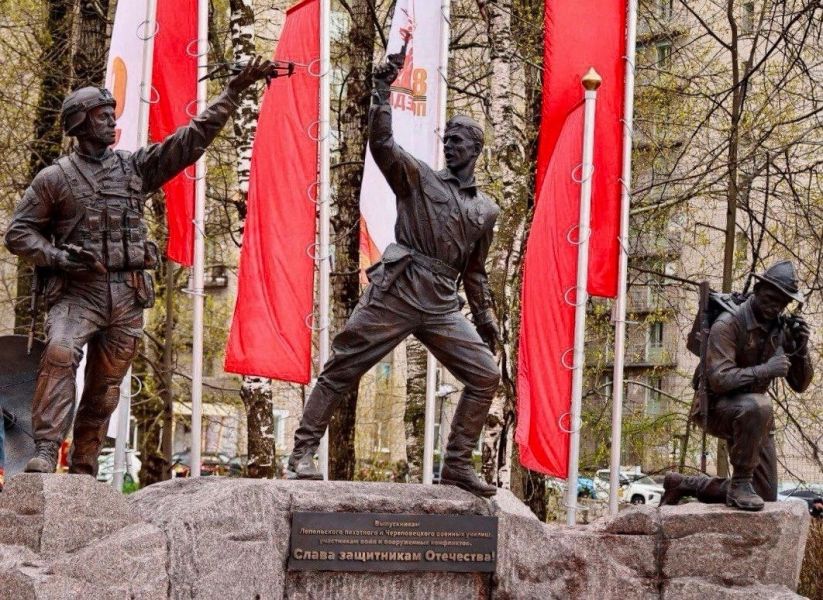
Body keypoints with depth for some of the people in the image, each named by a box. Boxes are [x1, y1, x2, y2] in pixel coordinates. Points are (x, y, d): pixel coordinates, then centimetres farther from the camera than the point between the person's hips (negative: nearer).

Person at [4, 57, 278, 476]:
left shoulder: (135, 167, 13)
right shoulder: (55, 178, 5)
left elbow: (193, 137, 10)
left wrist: (234, 90, 5)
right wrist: (57, 256, -13)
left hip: (127, 294, 4)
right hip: (76, 290, -3)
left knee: (105, 385, 6)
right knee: (60, 356, -28)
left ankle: (83, 469, 15)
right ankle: (45, 452, -31)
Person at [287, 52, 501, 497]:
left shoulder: (484, 210, 18)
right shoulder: (417, 178, 7)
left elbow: (475, 270, 26)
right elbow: (381, 143, -10)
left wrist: (484, 317, 19)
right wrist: (382, 91, -18)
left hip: (442, 307, 4)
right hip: (395, 293, -4)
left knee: (486, 374, -3)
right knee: (342, 369, -5)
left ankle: (457, 464, 5)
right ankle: (303, 453, 2)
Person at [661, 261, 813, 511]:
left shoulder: (781, 329, -1)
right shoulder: (728, 325, -20)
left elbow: (800, 384, 1)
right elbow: (719, 379, -30)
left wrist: (801, 347, -16)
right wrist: (765, 370, -37)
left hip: (753, 419, 7)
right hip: (717, 408, -7)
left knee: (766, 497, 8)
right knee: (757, 406, -41)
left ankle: (685, 485, 23)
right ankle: (740, 483, -25)